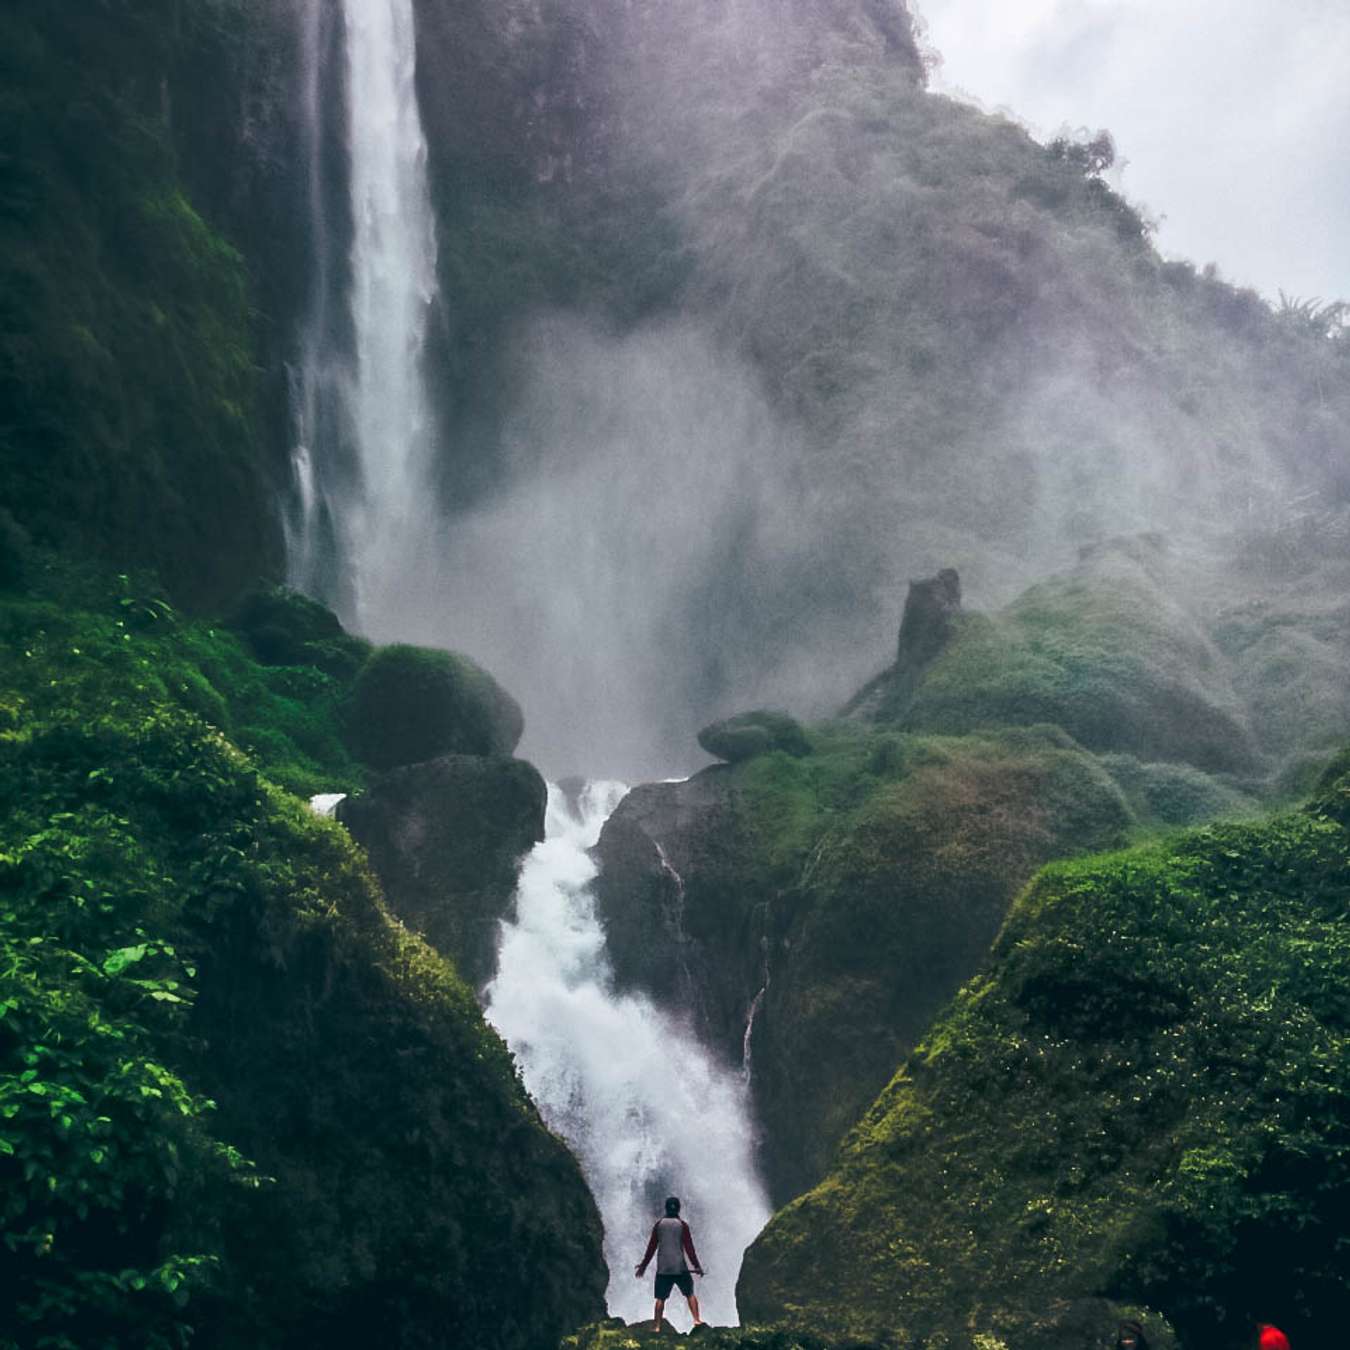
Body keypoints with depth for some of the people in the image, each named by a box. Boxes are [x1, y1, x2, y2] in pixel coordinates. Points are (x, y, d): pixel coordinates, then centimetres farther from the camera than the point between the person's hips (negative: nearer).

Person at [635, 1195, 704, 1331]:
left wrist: (643, 1265, 12)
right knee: (690, 1293, 11)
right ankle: (696, 1319, 0)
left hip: (662, 1268, 1)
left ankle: (657, 1326, -2)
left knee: (660, 1298, 3)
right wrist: (697, 1266, 5)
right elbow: (689, 1248, -2)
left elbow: (651, 1247, 4)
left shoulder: (659, 1224, 3)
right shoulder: (682, 1225, -1)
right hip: (680, 1267, -1)